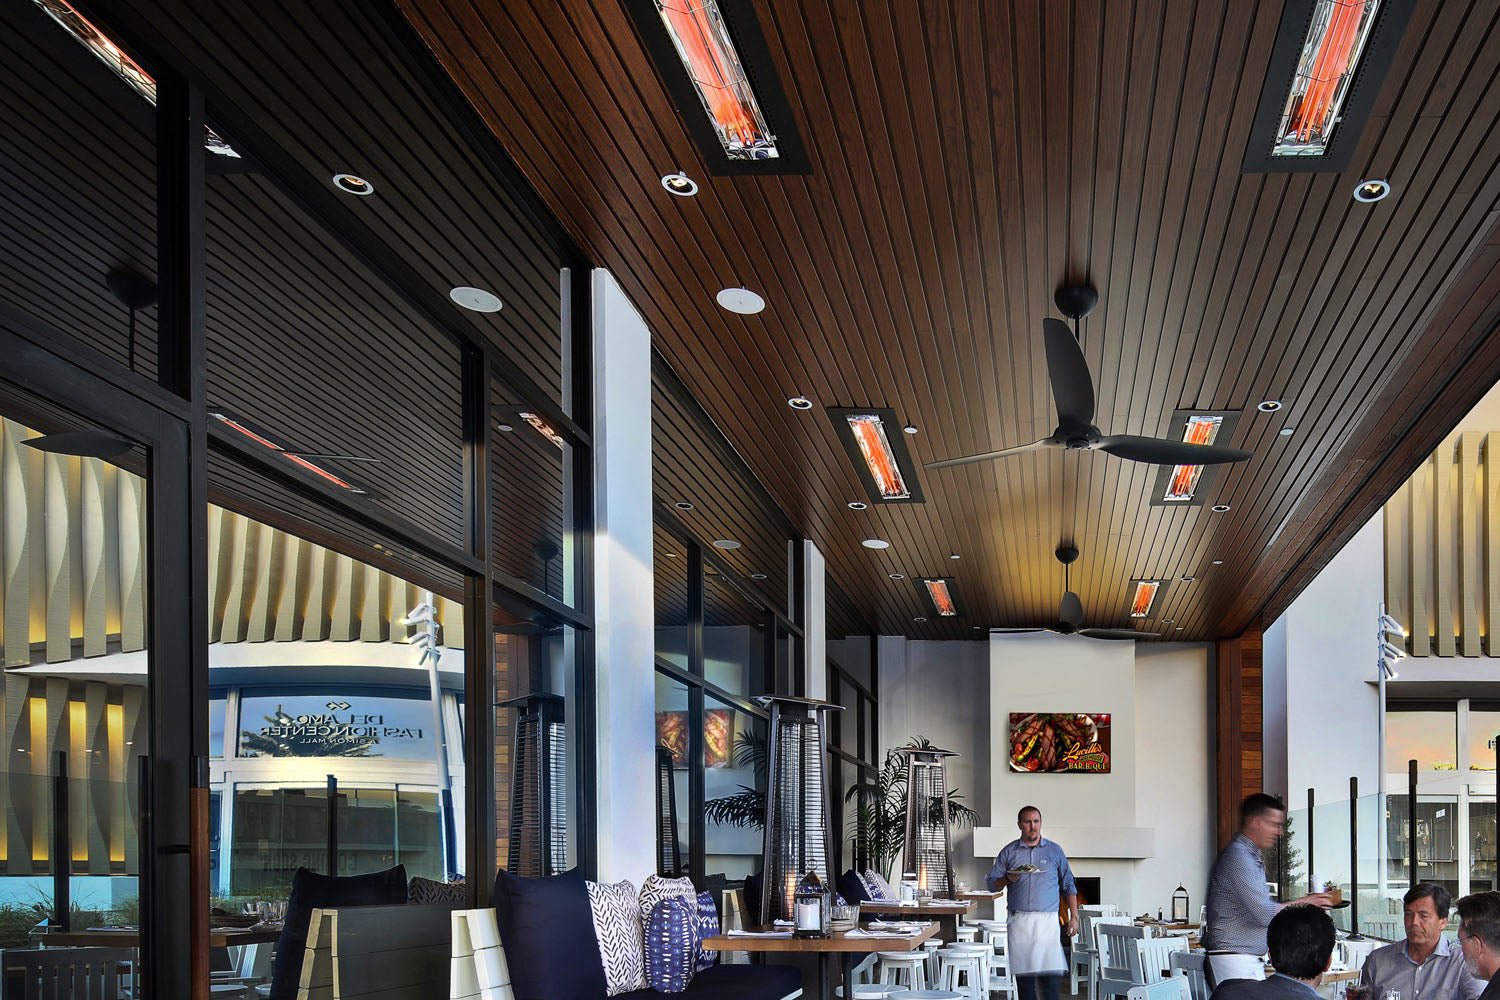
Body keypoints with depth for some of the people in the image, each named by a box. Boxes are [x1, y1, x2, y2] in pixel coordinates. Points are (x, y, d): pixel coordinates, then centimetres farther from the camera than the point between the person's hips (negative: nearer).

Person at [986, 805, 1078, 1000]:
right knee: (1023, 974, 1)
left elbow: (1068, 886, 13)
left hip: (1047, 920, -1)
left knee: (1051, 972, -11)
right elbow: (991, 884, 9)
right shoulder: (1009, 852, 9)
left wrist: (1074, 917, 6)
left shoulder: (1055, 851, 10)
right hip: (1018, 921, 1)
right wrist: (1007, 879, -12)